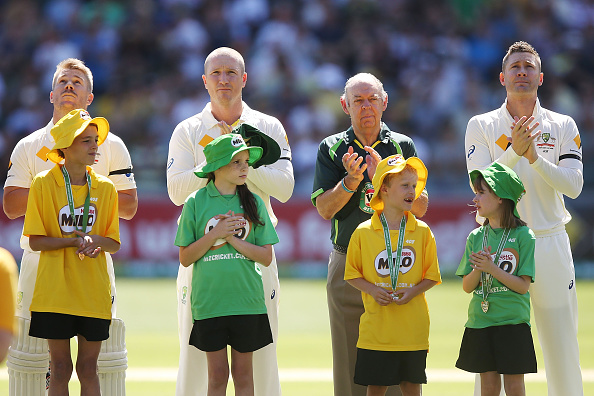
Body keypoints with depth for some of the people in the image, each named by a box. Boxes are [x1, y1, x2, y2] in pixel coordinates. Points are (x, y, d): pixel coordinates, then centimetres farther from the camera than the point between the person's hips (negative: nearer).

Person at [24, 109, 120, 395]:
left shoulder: (105, 188, 5)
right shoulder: (43, 184, -3)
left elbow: (114, 244, 8)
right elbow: (36, 242, -5)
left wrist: (95, 239, -14)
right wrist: (76, 239, -18)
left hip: (93, 293, 2)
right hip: (55, 293, -2)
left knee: (88, 368, 6)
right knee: (60, 369, 2)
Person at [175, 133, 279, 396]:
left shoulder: (253, 203, 4)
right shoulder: (196, 202, -1)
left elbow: (266, 257, 1)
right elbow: (185, 258, -1)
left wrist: (233, 239, -11)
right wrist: (215, 234, -13)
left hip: (246, 301, 1)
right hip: (209, 301, -1)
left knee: (243, 373, 6)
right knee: (217, 374, 3)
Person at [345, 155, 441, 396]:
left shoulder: (422, 232, 2)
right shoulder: (364, 233, -1)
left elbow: (432, 276, 5)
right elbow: (352, 275, 5)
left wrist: (414, 291, -13)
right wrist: (373, 290, -12)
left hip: (412, 328, 1)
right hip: (376, 328, -1)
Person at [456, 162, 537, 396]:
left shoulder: (523, 236, -6)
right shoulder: (476, 237, 7)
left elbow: (523, 286, -10)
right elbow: (467, 287, 5)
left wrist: (491, 268, -18)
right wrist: (477, 269, -15)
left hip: (513, 322, -4)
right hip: (480, 322, 4)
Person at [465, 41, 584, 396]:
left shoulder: (563, 126, 6)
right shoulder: (482, 126, 4)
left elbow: (573, 186, -5)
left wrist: (535, 157, -19)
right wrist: (514, 151, -20)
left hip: (549, 243, 1)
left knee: (562, 343, 1)